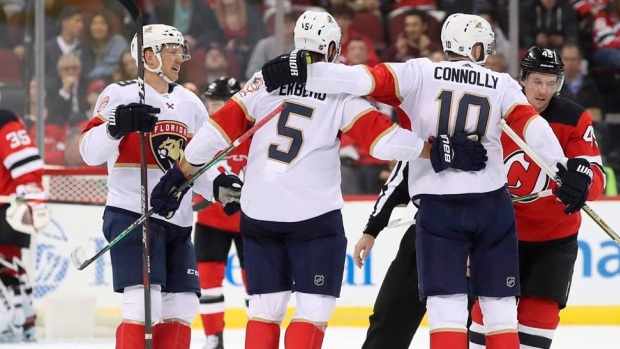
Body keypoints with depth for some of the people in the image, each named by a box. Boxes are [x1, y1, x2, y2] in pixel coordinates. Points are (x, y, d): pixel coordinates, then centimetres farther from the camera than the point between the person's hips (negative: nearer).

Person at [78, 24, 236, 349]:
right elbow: (90, 152, -13)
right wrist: (116, 126, -33)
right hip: (131, 215, -7)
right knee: (143, 302, -18)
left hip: (177, 221, 7)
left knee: (182, 305, 5)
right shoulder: (121, 95, -4)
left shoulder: (190, 103, 16)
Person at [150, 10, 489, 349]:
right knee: (314, 308, 2)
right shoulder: (341, 92, -3)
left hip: (259, 214, 4)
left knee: (266, 307, 12)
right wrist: (436, 152, -11)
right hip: (314, 216, -4)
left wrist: (180, 173, 8)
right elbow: (380, 135, -12)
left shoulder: (266, 80, 4)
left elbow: (221, 128, 3)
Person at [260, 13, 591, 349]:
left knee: (447, 303, 0)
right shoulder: (502, 85, 6)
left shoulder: (420, 73, 0)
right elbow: (532, 126, -6)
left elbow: (367, 79, -10)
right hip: (492, 204, 2)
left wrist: (303, 70, -13)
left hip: (438, 205, -2)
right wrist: (565, 169, -8)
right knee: (499, 304, 9)